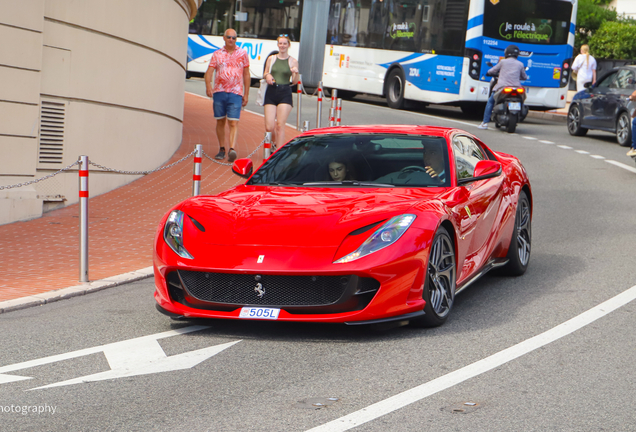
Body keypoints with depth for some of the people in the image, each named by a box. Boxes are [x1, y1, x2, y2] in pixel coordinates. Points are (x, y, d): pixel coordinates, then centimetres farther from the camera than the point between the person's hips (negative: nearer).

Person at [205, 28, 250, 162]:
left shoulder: (242, 54, 8)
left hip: (235, 93, -2)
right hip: (219, 91, 2)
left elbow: (246, 75, 12)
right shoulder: (217, 54, 8)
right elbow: (209, 71, 0)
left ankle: (232, 150, -23)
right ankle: (222, 149, 18)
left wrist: (246, 94, 8)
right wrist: (208, 86, -19)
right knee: (220, 121, 7)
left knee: (233, 123, -12)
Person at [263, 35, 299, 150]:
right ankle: (275, 143, 26)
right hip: (271, 93, 2)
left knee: (280, 125, -9)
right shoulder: (271, 59, 11)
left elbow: (295, 81, 0)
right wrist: (267, 76, -4)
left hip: (285, 94, -2)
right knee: (269, 127, -4)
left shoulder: (293, 61, 4)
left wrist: (296, 73, -20)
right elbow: (265, 74, 19)